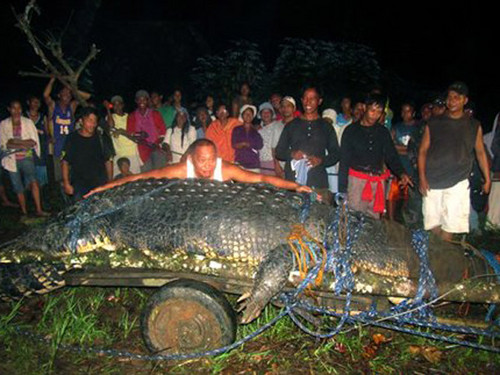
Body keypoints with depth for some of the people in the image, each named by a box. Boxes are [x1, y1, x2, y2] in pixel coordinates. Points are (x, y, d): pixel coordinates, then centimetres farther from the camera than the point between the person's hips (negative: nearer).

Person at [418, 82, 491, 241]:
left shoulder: (474, 126, 9)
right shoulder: (434, 123, 7)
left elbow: (480, 153, 13)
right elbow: (422, 151, 5)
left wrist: (487, 179, 6)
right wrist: (422, 178, -4)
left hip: (458, 183, 0)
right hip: (432, 182, 0)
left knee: (450, 225, -6)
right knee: (433, 223, 2)